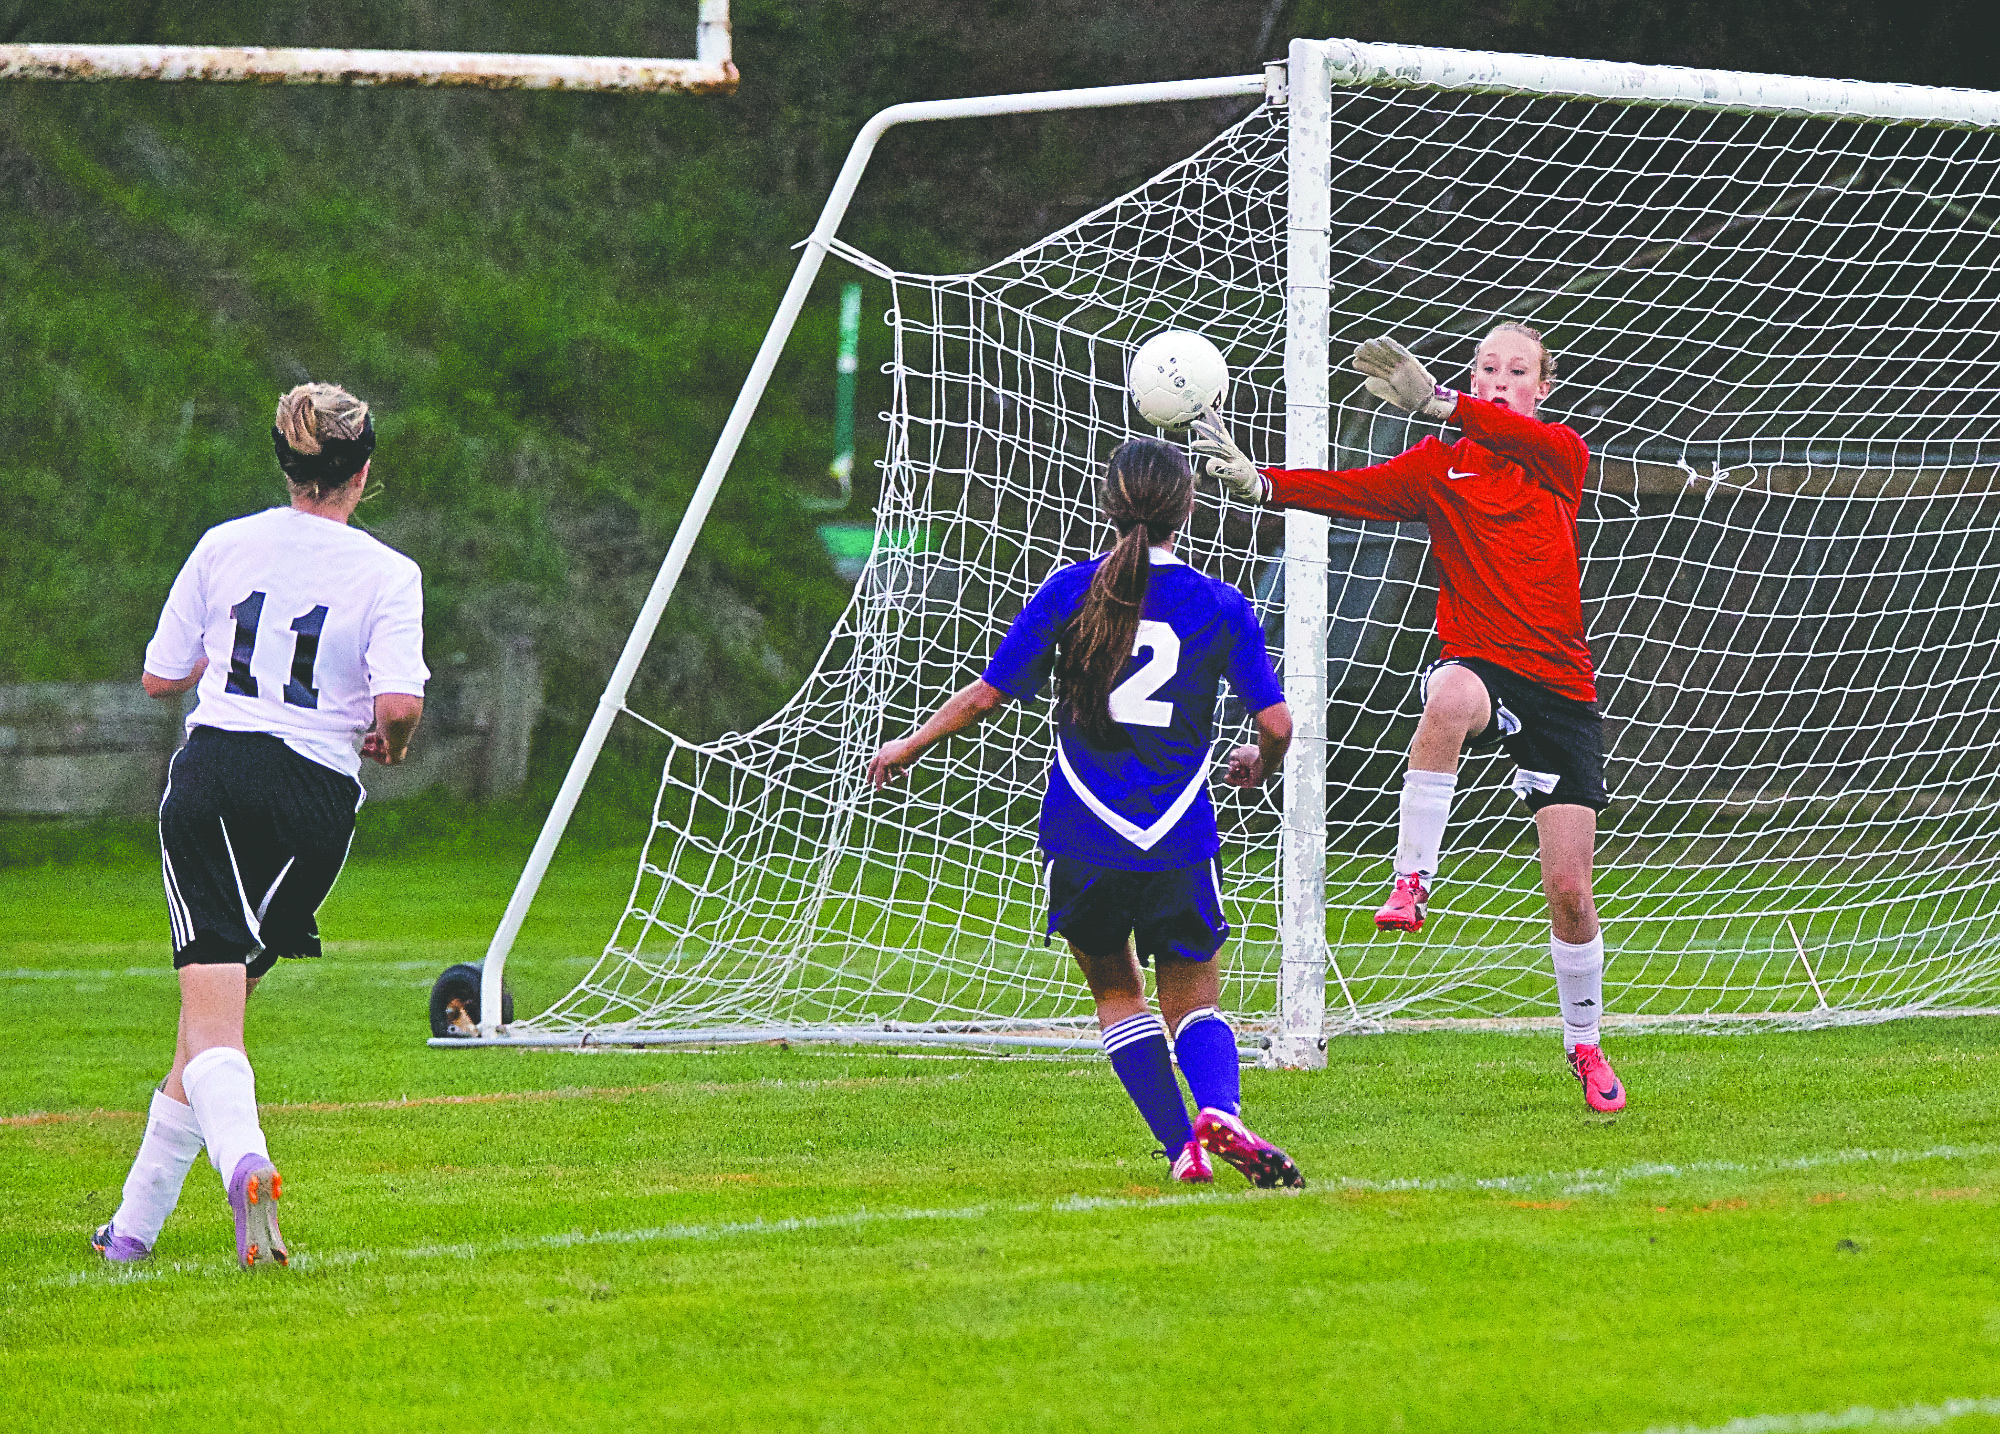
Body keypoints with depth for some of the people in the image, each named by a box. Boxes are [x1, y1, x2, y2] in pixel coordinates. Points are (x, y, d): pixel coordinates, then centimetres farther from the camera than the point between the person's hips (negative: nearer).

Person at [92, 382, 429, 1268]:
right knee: (224, 997, 13)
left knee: (211, 1016, -8)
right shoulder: (387, 573, -1)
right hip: (315, 796, 0)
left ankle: (244, 1162, -38)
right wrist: (390, 742, 9)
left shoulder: (224, 547, 6)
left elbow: (158, 678, 13)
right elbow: (400, 702, -14)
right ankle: (136, 1222, 14)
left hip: (213, 770, 0)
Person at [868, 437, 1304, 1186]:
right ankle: (1220, 1109, -21)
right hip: (1178, 838, 0)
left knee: (1116, 991, 17)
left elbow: (988, 694, 1)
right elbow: (1276, 722, -3)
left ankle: (1182, 1147, 5)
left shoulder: (1070, 590, -1)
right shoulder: (1220, 606, -1)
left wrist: (909, 745, 17)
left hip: (1084, 836, 0)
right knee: (1194, 1001, 10)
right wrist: (1258, 763, 21)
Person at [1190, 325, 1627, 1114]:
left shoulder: (1561, 457, 3)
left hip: (1560, 682, 1)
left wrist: (1437, 403, -38)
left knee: (1568, 887, 0)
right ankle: (1411, 882, -33)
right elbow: (1354, 490, -13)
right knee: (1450, 696, -41)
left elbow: (1522, 437, -21)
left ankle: (1584, 1044, 22)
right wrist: (1258, 481, -31)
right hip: (1480, 660, -1)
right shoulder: (1438, 466, 4)